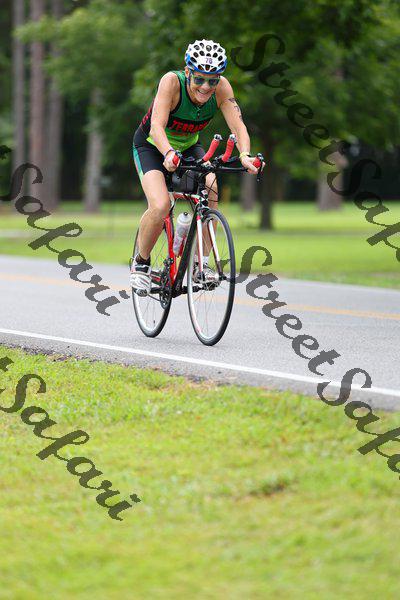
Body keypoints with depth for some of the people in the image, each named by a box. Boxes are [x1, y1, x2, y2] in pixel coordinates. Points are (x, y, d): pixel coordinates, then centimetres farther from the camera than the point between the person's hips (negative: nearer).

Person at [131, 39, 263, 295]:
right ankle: (141, 262, 0)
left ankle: (202, 263, -15)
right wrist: (169, 153, -61)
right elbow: (157, 126, -42)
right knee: (161, 206, -26)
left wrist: (245, 155, -50)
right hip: (152, 147, -3)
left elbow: (238, 125, -30)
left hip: (188, 147, 3)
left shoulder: (222, 87, -23)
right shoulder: (172, 82, -32)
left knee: (209, 187, -27)